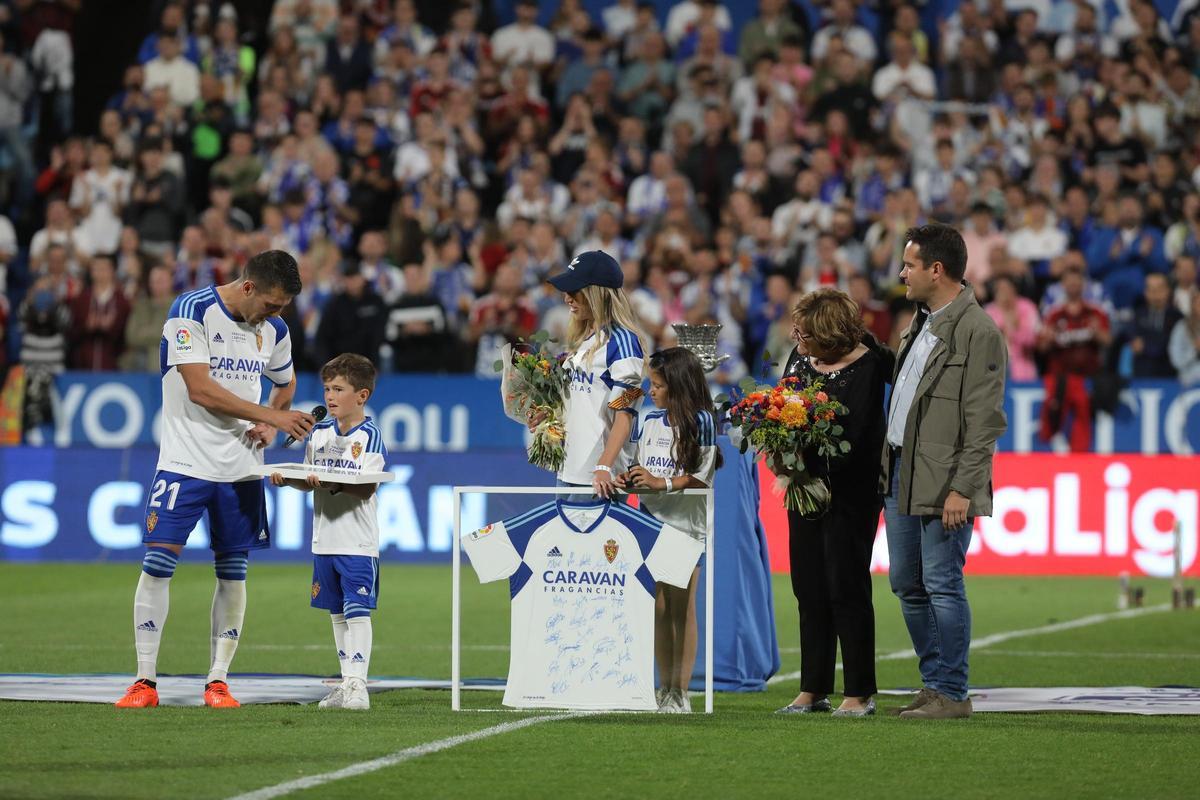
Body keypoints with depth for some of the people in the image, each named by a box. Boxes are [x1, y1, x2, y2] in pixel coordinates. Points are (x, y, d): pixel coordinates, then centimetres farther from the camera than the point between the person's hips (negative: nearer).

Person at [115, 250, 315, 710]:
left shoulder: (273, 329, 7)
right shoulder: (192, 310, -12)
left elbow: (285, 384, 25)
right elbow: (201, 389, -19)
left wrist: (270, 427, 5)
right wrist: (270, 415, -18)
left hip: (242, 468, 5)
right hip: (186, 461, -5)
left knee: (233, 572, 3)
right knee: (158, 564, -9)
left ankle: (218, 681, 10)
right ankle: (144, 681, -4)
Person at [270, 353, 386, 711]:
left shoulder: (369, 435, -8)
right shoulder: (319, 433, 11)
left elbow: (368, 488, -16)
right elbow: (309, 483, 13)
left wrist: (334, 485, -30)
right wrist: (287, 480, -6)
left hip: (358, 543, -7)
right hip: (325, 540, 7)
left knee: (357, 612, -9)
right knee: (337, 613, 11)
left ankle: (357, 685, -9)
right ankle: (347, 683, 18)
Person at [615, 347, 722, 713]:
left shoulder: (700, 421, -5)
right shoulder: (650, 421, 12)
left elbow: (701, 477, -11)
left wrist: (660, 483, -20)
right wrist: (628, 479, -4)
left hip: (685, 525, -6)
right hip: (652, 523, 6)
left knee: (682, 610, -2)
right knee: (658, 608, 7)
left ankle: (681, 693, 0)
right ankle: (664, 689, 12)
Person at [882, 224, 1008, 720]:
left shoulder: (979, 333, -12)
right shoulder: (922, 324, 16)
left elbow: (984, 422, -16)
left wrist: (962, 488, -20)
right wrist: (889, 471, 14)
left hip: (944, 481, -9)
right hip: (901, 474, 9)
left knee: (941, 584, -6)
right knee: (907, 584, 12)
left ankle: (951, 693, 0)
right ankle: (934, 683, 21)